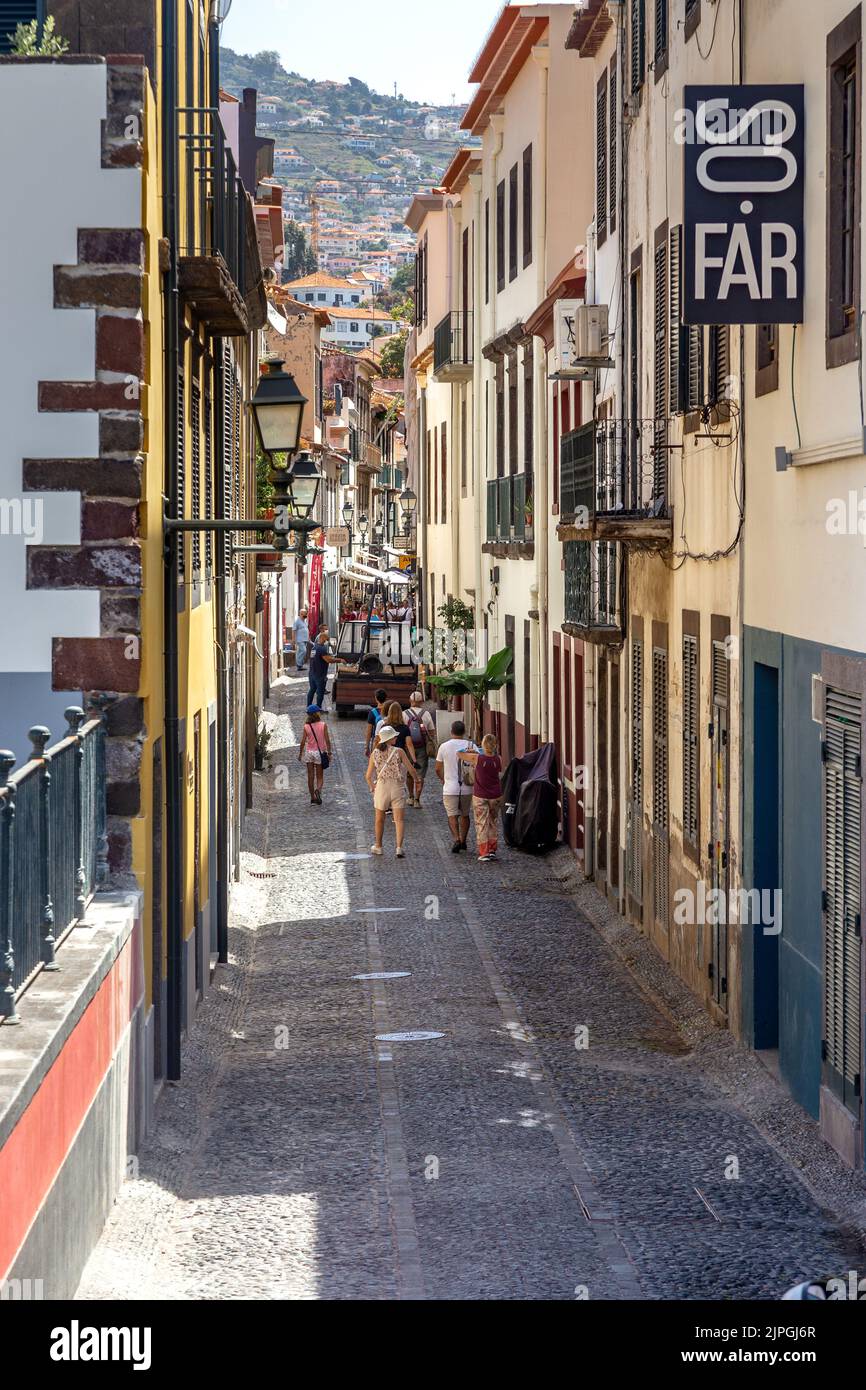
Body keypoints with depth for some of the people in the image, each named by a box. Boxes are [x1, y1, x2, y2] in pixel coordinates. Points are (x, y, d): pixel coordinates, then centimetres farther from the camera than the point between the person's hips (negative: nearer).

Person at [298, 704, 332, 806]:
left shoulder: (306, 726, -5)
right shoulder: (323, 725, -9)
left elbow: (303, 742, -4)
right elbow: (327, 740, -9)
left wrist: (300, 754, 7)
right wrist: (329, 752, 0)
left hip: (309, 752, 1)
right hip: (320, 752, -1)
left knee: (310, 777, 9)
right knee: (320, 777, 8)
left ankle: (313, 798, 12)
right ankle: (318, 789, -23)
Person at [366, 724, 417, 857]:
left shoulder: (375, 753, -2)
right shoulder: (399, 752, -10)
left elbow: (368, 776, 0)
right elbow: (410, 769, -4)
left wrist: (372, 787, 19)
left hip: (381, 787, 2)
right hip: (397, 787, -2)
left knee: (380, 819, 18)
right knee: (399, 819, 1)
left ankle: (378, 846, 31)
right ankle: (399, 847, -11)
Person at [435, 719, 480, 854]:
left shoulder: (444, 746, -4)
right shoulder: (471, 746, -3)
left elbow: (438, 769, 3)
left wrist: (442, 779, 20)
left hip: (450, 788, -2)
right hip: (467, 788, 2)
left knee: (452, 815, 1)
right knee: (464, 815, 17)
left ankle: (456, 839, -17)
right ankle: (463, 841, 23)